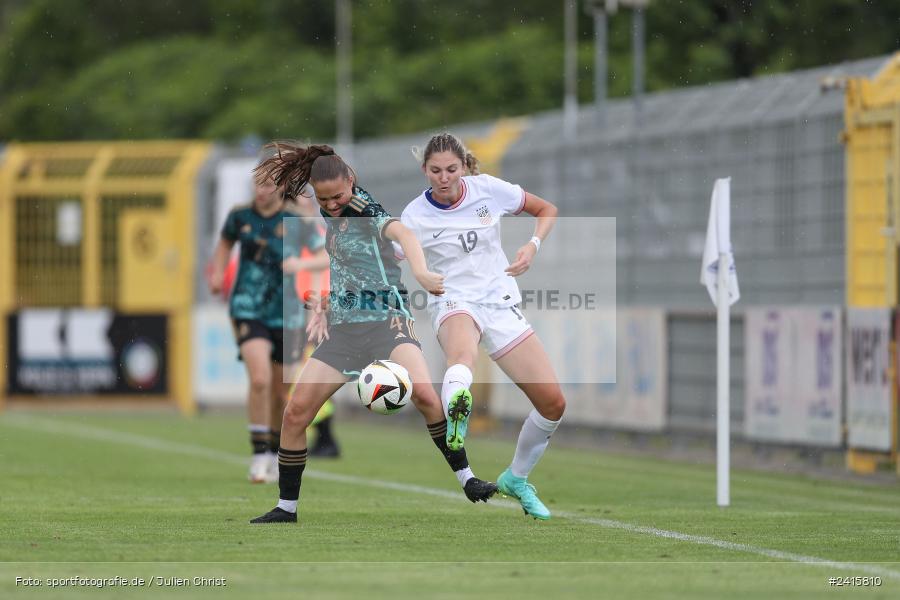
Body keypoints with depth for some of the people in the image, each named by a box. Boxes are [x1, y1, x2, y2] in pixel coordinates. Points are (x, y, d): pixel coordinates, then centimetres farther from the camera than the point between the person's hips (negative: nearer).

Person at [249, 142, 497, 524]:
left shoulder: (367, 210, -11)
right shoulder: (328, 215, 10)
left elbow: (401, 233, -33)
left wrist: (420, 272, -53)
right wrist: (323, 306, 21)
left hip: (386, 318, -6)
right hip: (342, 326, 6)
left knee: (424, 394, -30)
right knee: (296, 411, -4)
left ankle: (468, 480, -17)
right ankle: (286, 508, 9)